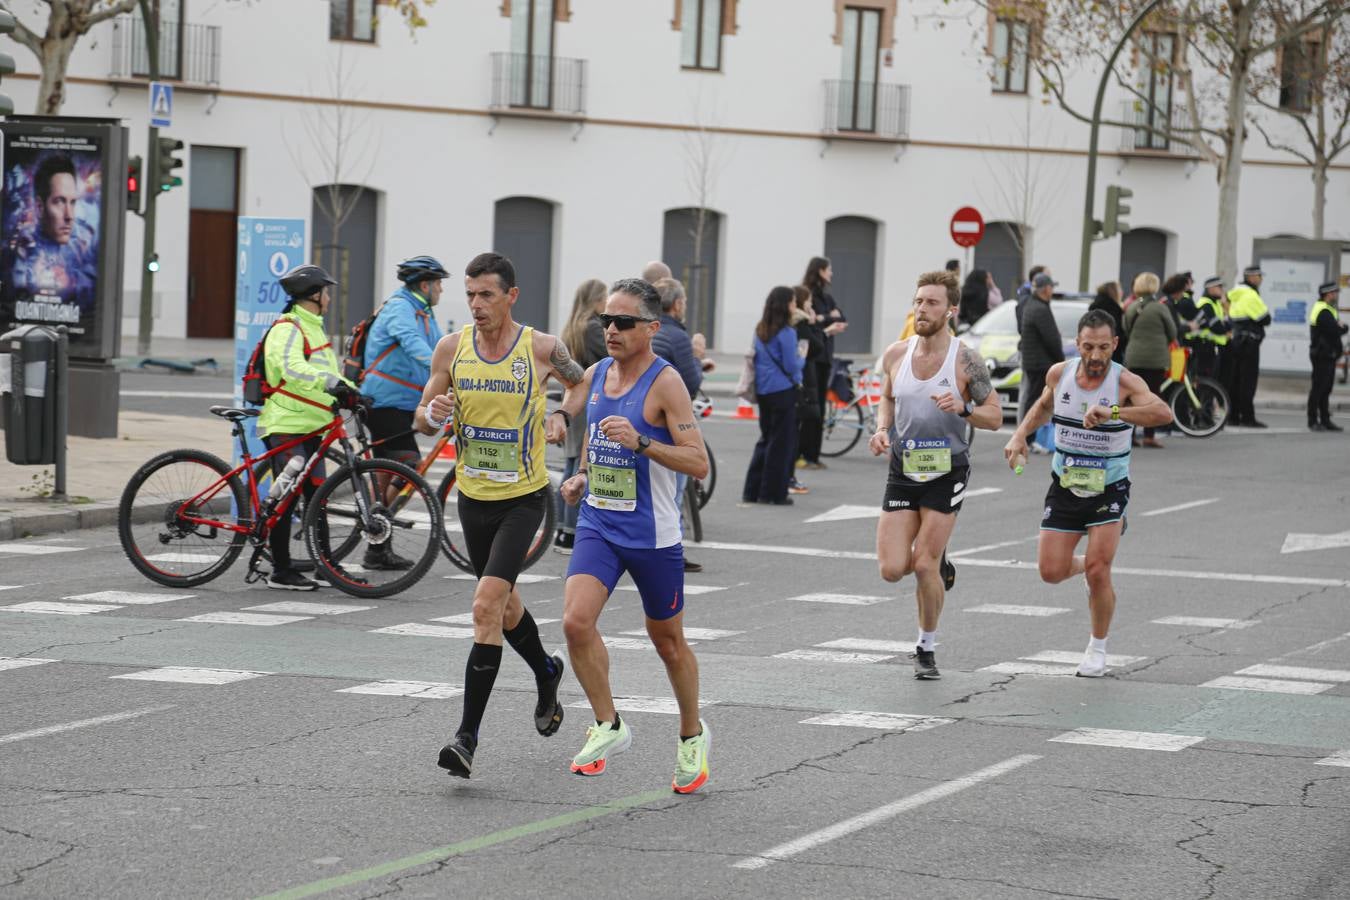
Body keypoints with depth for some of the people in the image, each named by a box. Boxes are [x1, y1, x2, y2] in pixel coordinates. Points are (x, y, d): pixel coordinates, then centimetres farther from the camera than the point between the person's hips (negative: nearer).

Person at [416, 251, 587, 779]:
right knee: (502, 603, 21)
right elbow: (422, 422, 5)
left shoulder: (541, 348, -10)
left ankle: (468, 736, -18)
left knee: (487, 604, -18)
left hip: (523, 498, -5)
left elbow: (584, 383, 11)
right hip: (473, 496, 5)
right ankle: (546, 672, 52)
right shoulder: (452, 348, -3)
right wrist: (433, 412, -17)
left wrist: (562, 416, -7)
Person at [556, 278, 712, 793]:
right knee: (576, 621, -17)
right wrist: (582, 476, 9)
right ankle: (608, 727, -1)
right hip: (598, 524, 5)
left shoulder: (665, 383, -14)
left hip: (652, 535, -4)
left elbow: (699, 464, -18)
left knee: (667, 640, 10)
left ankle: (692, 735, 32)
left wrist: (640, 442, -29)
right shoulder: (596, 375, 6)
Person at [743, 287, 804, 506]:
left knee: (765, 439, 16)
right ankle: (774, 492, 5)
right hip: (783, 390, -7)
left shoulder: (760, 331, 8)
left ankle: (752, 491, 15)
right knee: (781, 442, 2)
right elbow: (791, 366, -16)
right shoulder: (786, 333, -15)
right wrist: (802, 358, 6)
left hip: (762, 390, 7)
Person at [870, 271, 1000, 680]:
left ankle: (926, 648, 13)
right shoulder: (896, 355, 1)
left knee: (924, 566, -8)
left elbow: (995, 417, -5)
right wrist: (882, 429, 0)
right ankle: (938, 563, 31)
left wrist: (964, 407, -25)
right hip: (902, 471, 4)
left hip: (947, 472, -4)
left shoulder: (965, 361, -10)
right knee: (892, 569, -4)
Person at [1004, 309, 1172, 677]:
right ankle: (1084, 564, 35)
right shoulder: (1059, 374, -5)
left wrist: (1114, 412, -52)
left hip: (1109, 488, -4)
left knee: (1099, 572, -13)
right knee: (1051, 572, -1)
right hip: (1065, 485, 4)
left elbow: (1163, 413, -39)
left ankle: (1098, 647, 10)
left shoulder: (1125, 382, -19)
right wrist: (1020, 434, 5)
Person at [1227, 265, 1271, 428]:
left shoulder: (1235, 294, 15)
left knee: (1237, 379, 11)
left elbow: (1230, 318, 18)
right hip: (1249, 342, -9)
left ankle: (1233, 416, 13)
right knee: (1248, 380, -8)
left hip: (1236, 341, 9)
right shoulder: (1251, 295, -14)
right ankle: (1247, 417, -9)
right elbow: (1265, 319, -12)